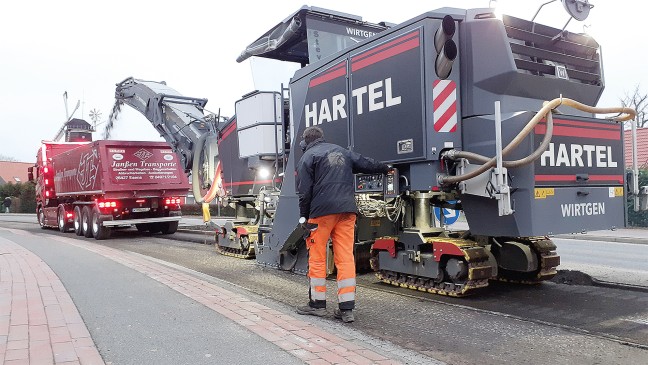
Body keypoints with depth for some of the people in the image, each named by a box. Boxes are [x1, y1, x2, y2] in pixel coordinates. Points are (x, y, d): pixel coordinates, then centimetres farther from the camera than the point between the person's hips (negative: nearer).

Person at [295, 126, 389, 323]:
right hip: (347, 210, 5)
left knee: (317, 257, 7)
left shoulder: (307, 157, 6)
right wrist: (386, 168, 46)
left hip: (322, 211, -4)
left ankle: (317, 303, 15)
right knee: (345, 257, 3)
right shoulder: (342, 151, 20)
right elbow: (367, 164, 29)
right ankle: (347, 308, 4)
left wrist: (304, 218, 5)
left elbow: (304, 192, -2)